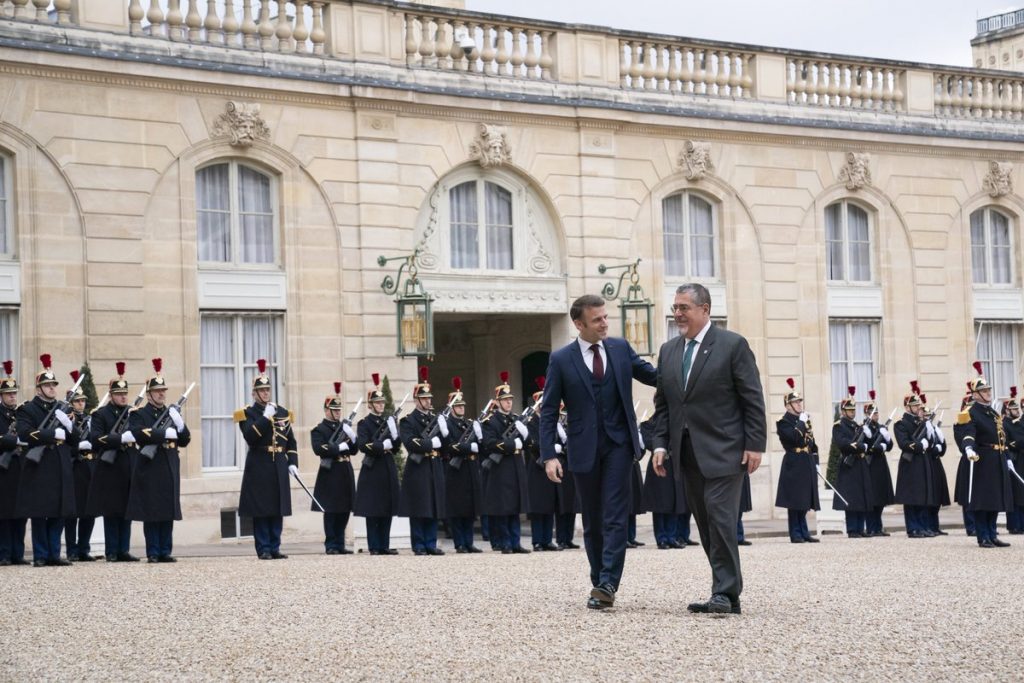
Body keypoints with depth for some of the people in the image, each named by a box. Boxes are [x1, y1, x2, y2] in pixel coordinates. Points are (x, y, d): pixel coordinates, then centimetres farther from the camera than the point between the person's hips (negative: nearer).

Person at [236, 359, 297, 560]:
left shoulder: (282, 412, 13)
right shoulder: (247, 413, -1)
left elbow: (291, 441, 15)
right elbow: (250, 436, -17)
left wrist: (292, 463, 4)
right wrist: (265, 417, -20)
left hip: (279, 468, 5)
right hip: (259, 468, -5)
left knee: (278, 509, 5)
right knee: (261, 511, -3)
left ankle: (275, 548, 11)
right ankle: (263, 549, 1)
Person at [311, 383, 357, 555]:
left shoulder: (345, 426, 17)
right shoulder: (319, 430, -2)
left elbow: (353, 450, 14)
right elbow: (319, 449, -18)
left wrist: (352, 438, -6)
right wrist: (339, 447, -17)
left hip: (346, 473, 6)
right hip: (330, 474, -6)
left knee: (344, 511, 7)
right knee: (331, 511, -3)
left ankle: (340, 544, 13)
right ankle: (330, 545, 0)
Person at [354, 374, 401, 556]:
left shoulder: (389, 420, 13)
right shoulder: (364, 423, -2)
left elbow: (396, 445, 9)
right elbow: (363, 446, -15)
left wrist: (393, 437, -10)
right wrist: (383, 445, -15)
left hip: (389, 469, 5)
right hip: (372, 470, -5)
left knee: (388, 509, 6)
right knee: (372, 510, -3)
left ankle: (384, 545, 11)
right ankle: (374, 547, 2)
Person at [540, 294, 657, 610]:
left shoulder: (621, 348, 4)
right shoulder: (561, 359, -3)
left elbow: (654, 376, 10)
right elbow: (549, 411, -2)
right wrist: (549, 456, -11)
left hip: (619, 444, 0)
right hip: (585, 448, 0)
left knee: (615, 516, -9)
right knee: (592, 521, 9)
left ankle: (607, 584, -13)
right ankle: (599, 582, 21)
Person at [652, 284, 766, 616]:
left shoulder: (733, 345, -3)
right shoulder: (668, 351, 14)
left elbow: (753, 400, -5)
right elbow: (662, 404, 16)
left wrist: (754, 445, -11)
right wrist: (661, 443, 5)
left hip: (723, 451, -6)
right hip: (688, 453, 6)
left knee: (720, 519, -12)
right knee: (707, 525, 6)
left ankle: (725, 593, -9)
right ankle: (726, 592, 10)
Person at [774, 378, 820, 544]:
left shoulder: (805, 420, 17)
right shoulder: (784, 422, -7)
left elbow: (812, 442, 19)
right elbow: (793, 437, -24)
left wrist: (815, 461, 13)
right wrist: (801, 423, -16)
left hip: (808, 464, 8)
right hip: (794, 464, -7)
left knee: (804, 501, 9)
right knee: (795, 502, -4)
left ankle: (804, 533, 13)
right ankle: (796, 534, 0)